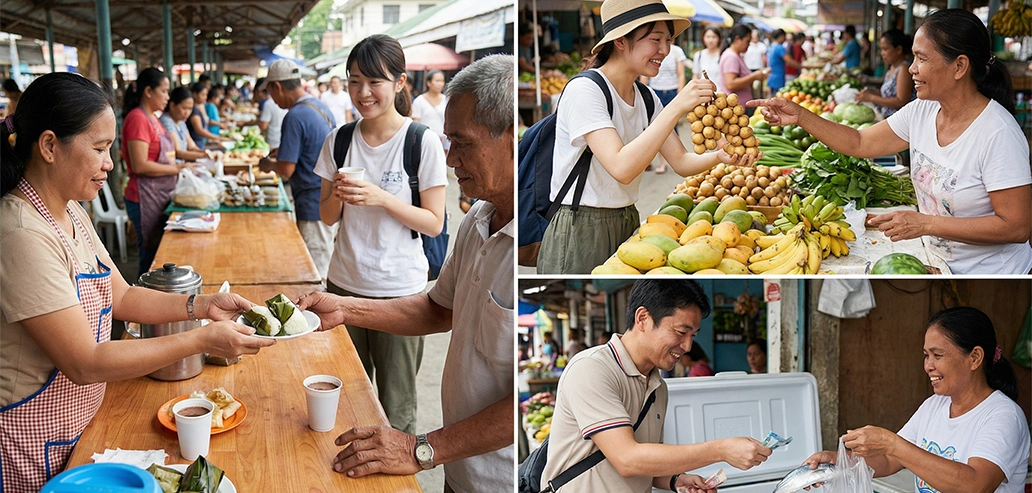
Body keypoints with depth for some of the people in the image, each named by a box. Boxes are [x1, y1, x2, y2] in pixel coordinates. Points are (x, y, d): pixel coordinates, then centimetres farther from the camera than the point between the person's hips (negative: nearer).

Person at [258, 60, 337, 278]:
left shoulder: (295, 117, -19)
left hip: (313, 205, -9)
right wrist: (281, 154, 19)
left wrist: (268, 164, 1)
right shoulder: (321, 107, 9)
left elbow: (286, 170, -19)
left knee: (315, 275, -1)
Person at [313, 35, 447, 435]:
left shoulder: (423, 142, -10)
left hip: (400, 293, -4)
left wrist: (382, 198, -22)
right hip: (343, 285, 4)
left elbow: (434, 223, -8)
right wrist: (337, 195, -13)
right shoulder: (339, 140, 3)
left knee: (396, 411, 7)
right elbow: (327, 218, 8)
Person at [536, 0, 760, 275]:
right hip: (579, 230, -7)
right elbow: (621, 168, -30)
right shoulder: (584, 90, -18)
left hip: (628, 225, 7)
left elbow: (681, 162, 1)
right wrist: (677, 107, -31)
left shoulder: (646, 98, 6)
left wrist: (720, 156, -20)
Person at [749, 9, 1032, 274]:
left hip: (988, 274, -6)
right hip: (937, 263, 6)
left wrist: (925, 223, -25)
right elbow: (859, 143, 6)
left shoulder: (998, 134, -23)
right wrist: (800, 116, -6)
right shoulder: (921, 112, -2)